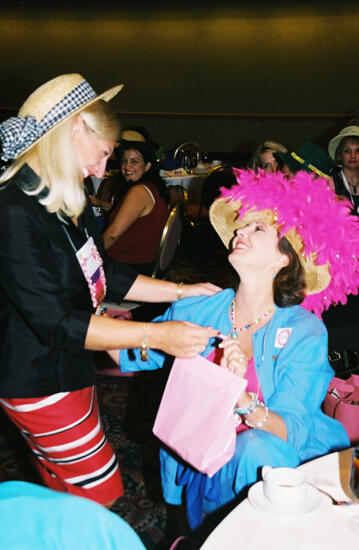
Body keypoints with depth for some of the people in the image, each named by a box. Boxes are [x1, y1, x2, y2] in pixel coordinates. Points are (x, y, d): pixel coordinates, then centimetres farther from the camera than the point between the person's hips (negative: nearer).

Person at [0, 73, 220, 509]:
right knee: (100, 494, 7)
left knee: (66, 496, 23)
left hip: (68, 370, 9)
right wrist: (155, 335, -31)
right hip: (40, 385, -9)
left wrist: (182, 291, 7)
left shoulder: (69, 203, 4)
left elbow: (104, 275, 12)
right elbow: (54, 321, -29)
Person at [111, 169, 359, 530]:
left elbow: (292, 433, -17)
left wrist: (241, 399, -34)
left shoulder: (304, 332, -11)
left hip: (272, 469, -2)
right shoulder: (197, 311, -4)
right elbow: (126, 357, 2)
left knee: (255, 446, -31)